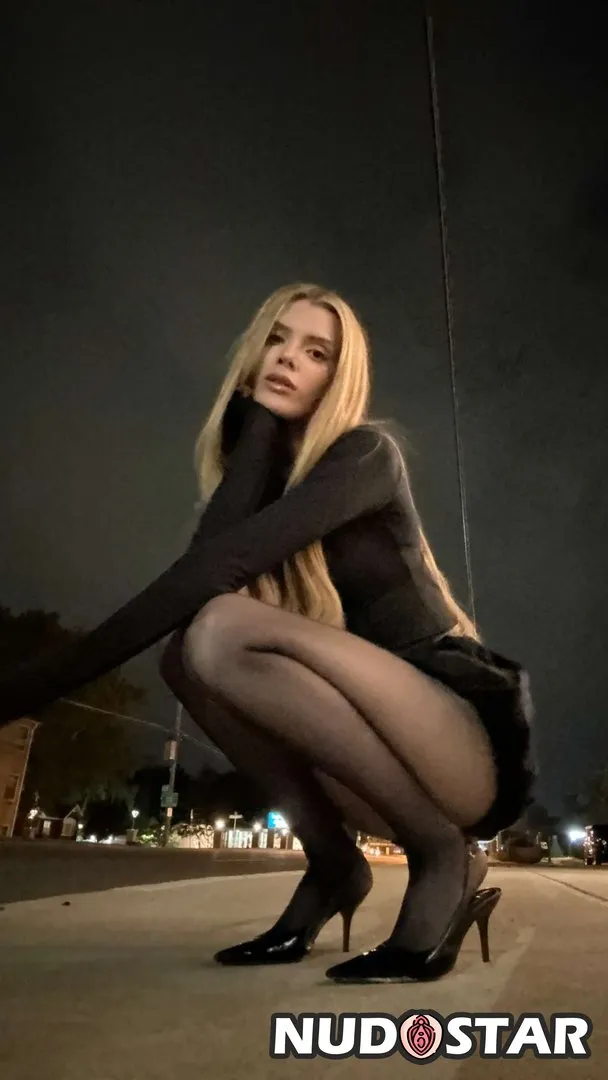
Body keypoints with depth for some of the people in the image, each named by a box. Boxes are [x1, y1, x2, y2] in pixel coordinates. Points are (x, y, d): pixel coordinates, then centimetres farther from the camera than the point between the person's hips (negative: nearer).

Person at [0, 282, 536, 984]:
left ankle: (444, 857, -12)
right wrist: (258, 423, -8)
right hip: (374, 760, 6)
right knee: (186, 650, -12)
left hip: (468, 743, -6)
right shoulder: (261, 480, 9)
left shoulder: (366, 454, -10)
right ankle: (333, 866, -1)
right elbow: (212, 556, -15)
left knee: (223, 630, -26)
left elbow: (225, 563, -26)